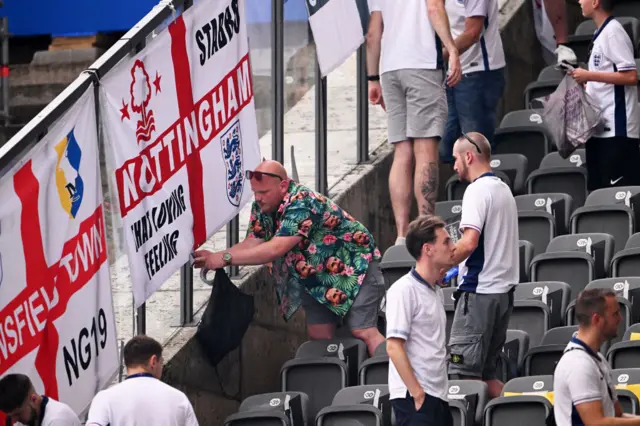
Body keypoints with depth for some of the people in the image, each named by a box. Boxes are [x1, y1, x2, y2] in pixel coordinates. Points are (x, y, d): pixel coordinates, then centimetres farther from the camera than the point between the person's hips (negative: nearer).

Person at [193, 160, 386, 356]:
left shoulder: (301, 204, -31)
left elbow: (276, 249, -38)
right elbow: (252, 243, -6)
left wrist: (226, 258, -37)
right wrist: (214, 257, -23)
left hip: (354, 266, -8)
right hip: (317, 278, 8)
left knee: (363, 332, -18)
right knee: (318, 336, -1)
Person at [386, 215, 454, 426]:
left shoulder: (436, 291, 15)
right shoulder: (404, 290, -12)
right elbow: (393, 347, -17)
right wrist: (417, 393, -19)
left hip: (437, 395, 9)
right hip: (415, 398, -9)